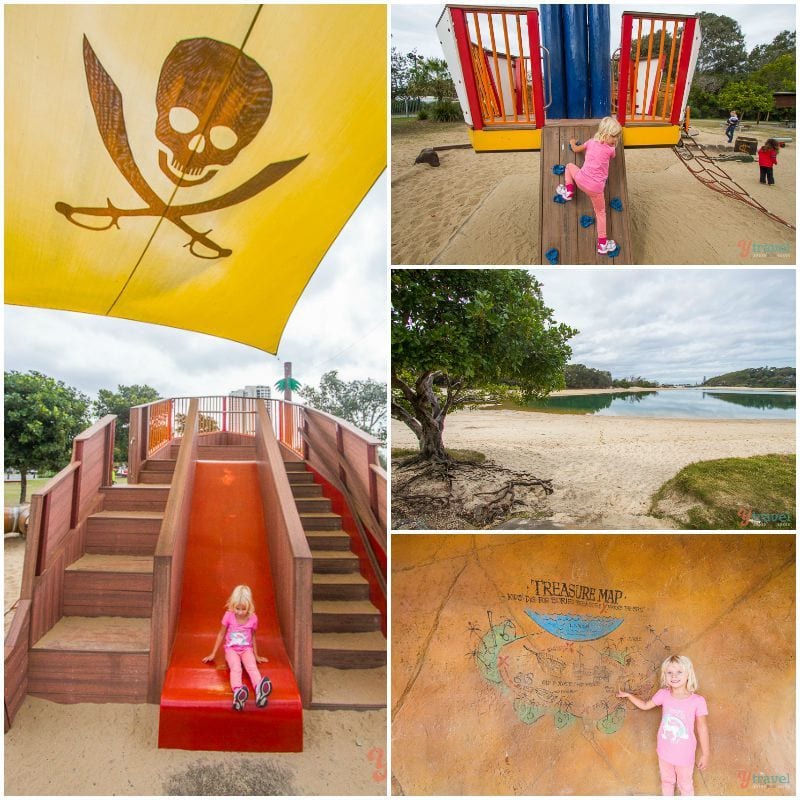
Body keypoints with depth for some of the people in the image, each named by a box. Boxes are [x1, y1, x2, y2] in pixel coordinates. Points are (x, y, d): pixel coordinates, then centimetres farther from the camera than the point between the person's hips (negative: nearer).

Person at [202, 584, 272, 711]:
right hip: (231, 648, -1)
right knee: (235, 668, -33)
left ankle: (259, 691, -57)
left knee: (252, 667, -30)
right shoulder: (228, 616, -9)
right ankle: (237, 693, -61)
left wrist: (256, 656, 16)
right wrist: (213, 654, 8)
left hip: (246, 649, 1)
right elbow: (221, 634, 5)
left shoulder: (253, 618, -6)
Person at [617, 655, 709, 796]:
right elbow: (645, 705, 6)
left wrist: (705, 754, -3)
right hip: (665, 752, 3)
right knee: (666, 781, 25)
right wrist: (628, 695, 4)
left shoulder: (697, 701, -21)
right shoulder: (663, 694, -13)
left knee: (685, 785, 19)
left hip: (684, 754, -3)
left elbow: (702, 728, -10)